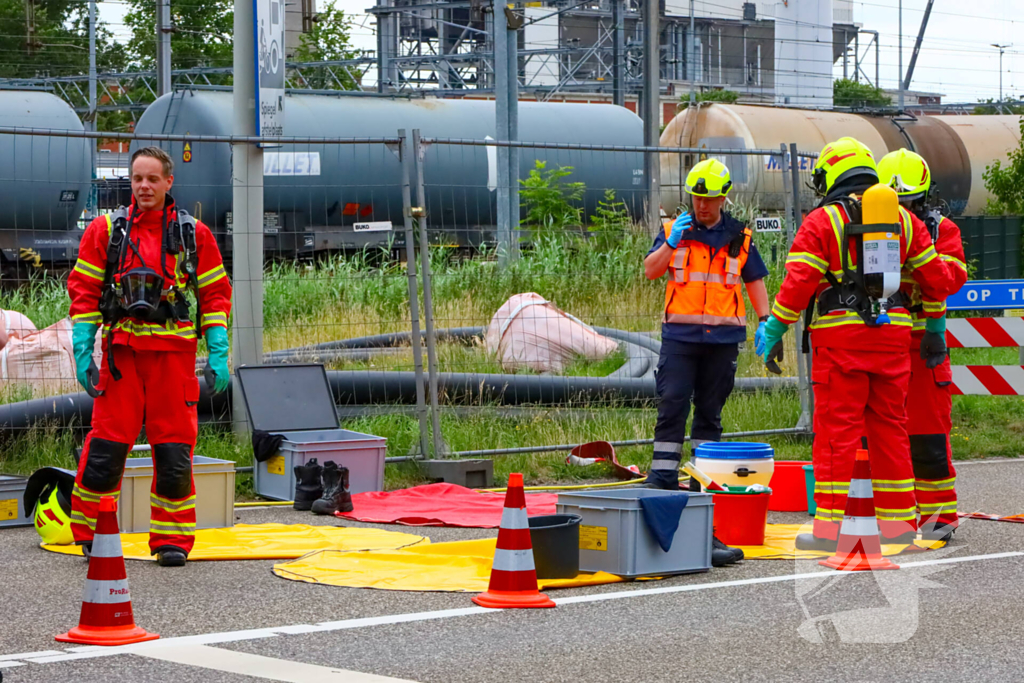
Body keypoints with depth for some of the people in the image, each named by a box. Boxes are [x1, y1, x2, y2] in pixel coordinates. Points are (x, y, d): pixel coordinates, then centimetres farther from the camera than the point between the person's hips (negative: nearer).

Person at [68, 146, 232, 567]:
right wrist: (83, 352, -3)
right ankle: (91, 534, 12)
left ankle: (172, 539, 9)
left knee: (175, 449, -1)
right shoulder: (106, 231, 6)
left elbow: (215, 295, 8)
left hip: (174, 353, 0)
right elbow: (83, 292, 5)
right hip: (121, 352, 0)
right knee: (106, 446, -3)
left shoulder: (194, 235, 7)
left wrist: (218, 355, 0)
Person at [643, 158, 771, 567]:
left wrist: (765, 322, 3)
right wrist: (671, 243, -14)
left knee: (710, 411, 7)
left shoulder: (739, 237, 9)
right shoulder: (674, 230, 7)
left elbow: (754, 280, 14)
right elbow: (650, 271, 1)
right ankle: (662, 478, -7)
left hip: (723, 337, 1)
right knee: (672, 406, -8)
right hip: (680, 334, -1)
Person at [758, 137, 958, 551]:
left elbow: (797, 284, -9)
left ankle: (829, 526, -5)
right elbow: (936, 277, 14)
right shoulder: (905, 220, 13)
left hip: (841, 335, -4)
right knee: (890, 427, 12)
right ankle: (898, 521, 15)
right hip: (892, 333, 4)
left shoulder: (821, 221, -3)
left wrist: (774, 334, -3)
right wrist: (934, 323, 27)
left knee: (836, 429, -3)